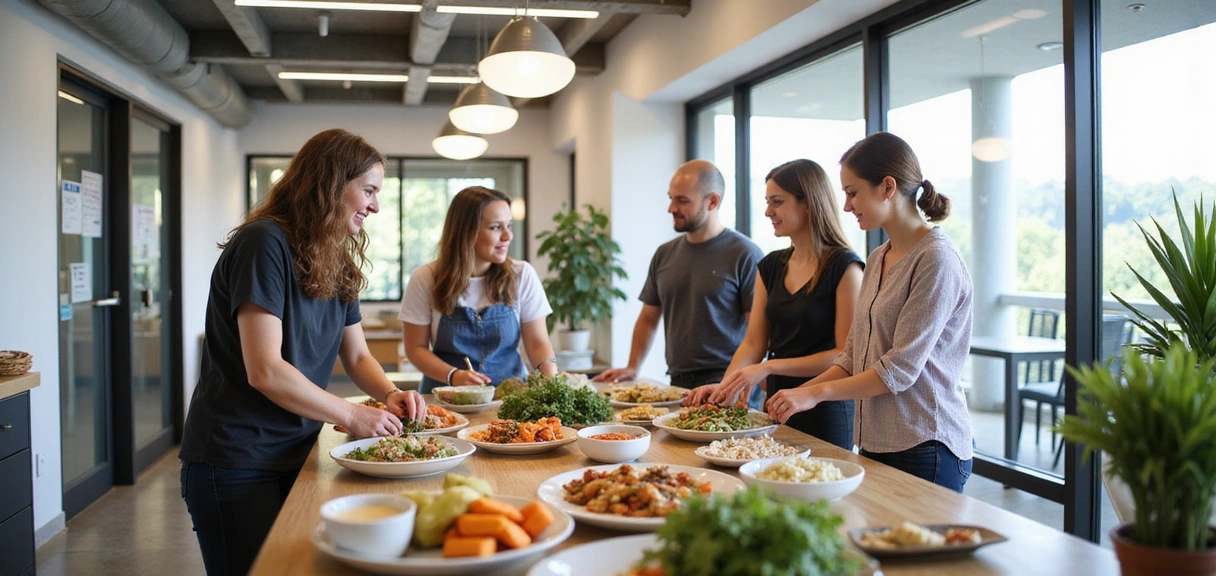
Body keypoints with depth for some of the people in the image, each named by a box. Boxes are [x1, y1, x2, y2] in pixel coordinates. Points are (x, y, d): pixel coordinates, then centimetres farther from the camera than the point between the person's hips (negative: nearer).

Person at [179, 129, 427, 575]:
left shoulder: (336, 262, 8)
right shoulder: (265, 243, -18)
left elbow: (357, 355, 14)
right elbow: (265, 371, -24)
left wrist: (390, 395, -6)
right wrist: (351, 415, -17)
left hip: (296, 455, 8)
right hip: (236, 462, -8)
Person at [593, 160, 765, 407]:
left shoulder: (745, 254, -7)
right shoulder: (664, 255, 11)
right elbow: (648, 318, 19)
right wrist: (632, 367, 7)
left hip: (728, 386, -5)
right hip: (679, 384, 5)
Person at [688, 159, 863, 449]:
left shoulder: (844, 267, -12)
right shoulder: (771, 267, 8)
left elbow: (846, 354, -16)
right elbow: (754, 343, 5)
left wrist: (770, 367, -20)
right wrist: (724, 386, -11)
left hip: (826, 412, -6)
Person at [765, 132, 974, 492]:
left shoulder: (936, 260, -13)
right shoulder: (878, 260, 13)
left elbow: (901, 368, -17)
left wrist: (816, 393, -13)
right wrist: (799, 394, 3)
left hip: (925, 449, -7)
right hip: (875, 443, 7)